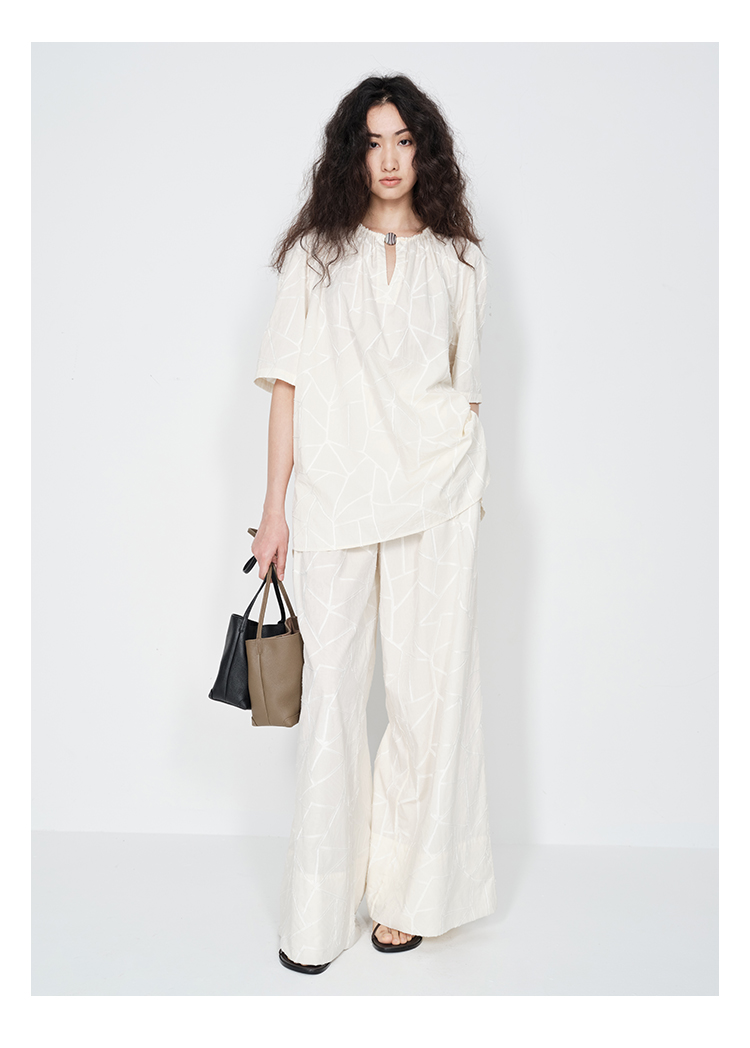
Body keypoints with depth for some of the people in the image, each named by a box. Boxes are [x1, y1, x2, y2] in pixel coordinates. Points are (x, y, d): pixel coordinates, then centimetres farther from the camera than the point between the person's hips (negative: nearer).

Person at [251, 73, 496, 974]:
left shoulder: (457, 259, 14)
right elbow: (290, 383, 6)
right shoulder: (316, 253, 11)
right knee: (331, 688, 0)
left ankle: (404, 892, 17)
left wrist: (469, 494, 9)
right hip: (335, 494, 0)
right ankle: (318, 915, 12)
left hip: (435, 496, 1)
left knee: (429, 686, 0)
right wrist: (275, 507, 0)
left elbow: (465, 386, 15)